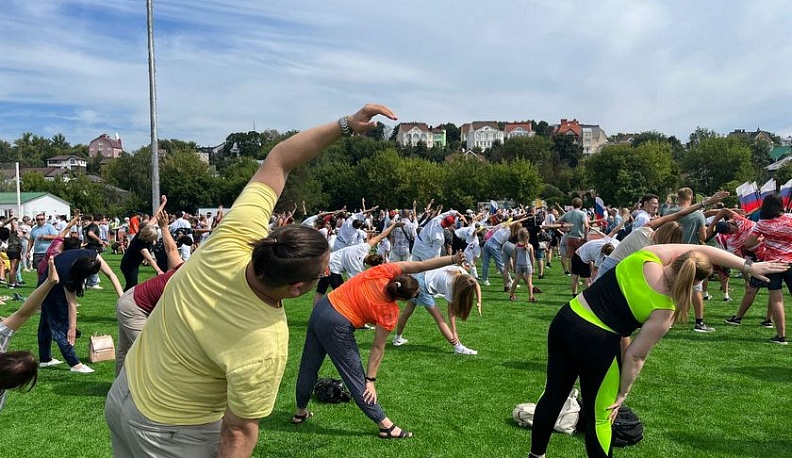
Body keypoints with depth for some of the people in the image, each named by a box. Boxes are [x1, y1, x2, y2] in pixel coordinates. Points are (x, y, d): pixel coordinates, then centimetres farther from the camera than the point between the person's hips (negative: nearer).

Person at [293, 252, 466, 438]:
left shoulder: (383, 272, -9)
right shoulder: (388, 312, -16)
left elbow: (420, 265, -4)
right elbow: (378, 348, -10)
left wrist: (452, 259, -6)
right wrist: (371, 380, -2)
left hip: (321, 309, 7)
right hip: (337, 328, -7)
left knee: (309, 366, 22)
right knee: (356, 378, 4)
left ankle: (300, 412, 42)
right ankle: (385, 425, 16)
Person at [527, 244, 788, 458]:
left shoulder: (649, 255, -4)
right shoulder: (665, 311, -14)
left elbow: (704, 250, 9)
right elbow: (635, 356, -9)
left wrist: (748, 266, 10)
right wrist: (622, 395, 4)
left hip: (565, 320, 7)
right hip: (595, 342, -6)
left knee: (554, 394, 22)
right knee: (599, 418, 13)